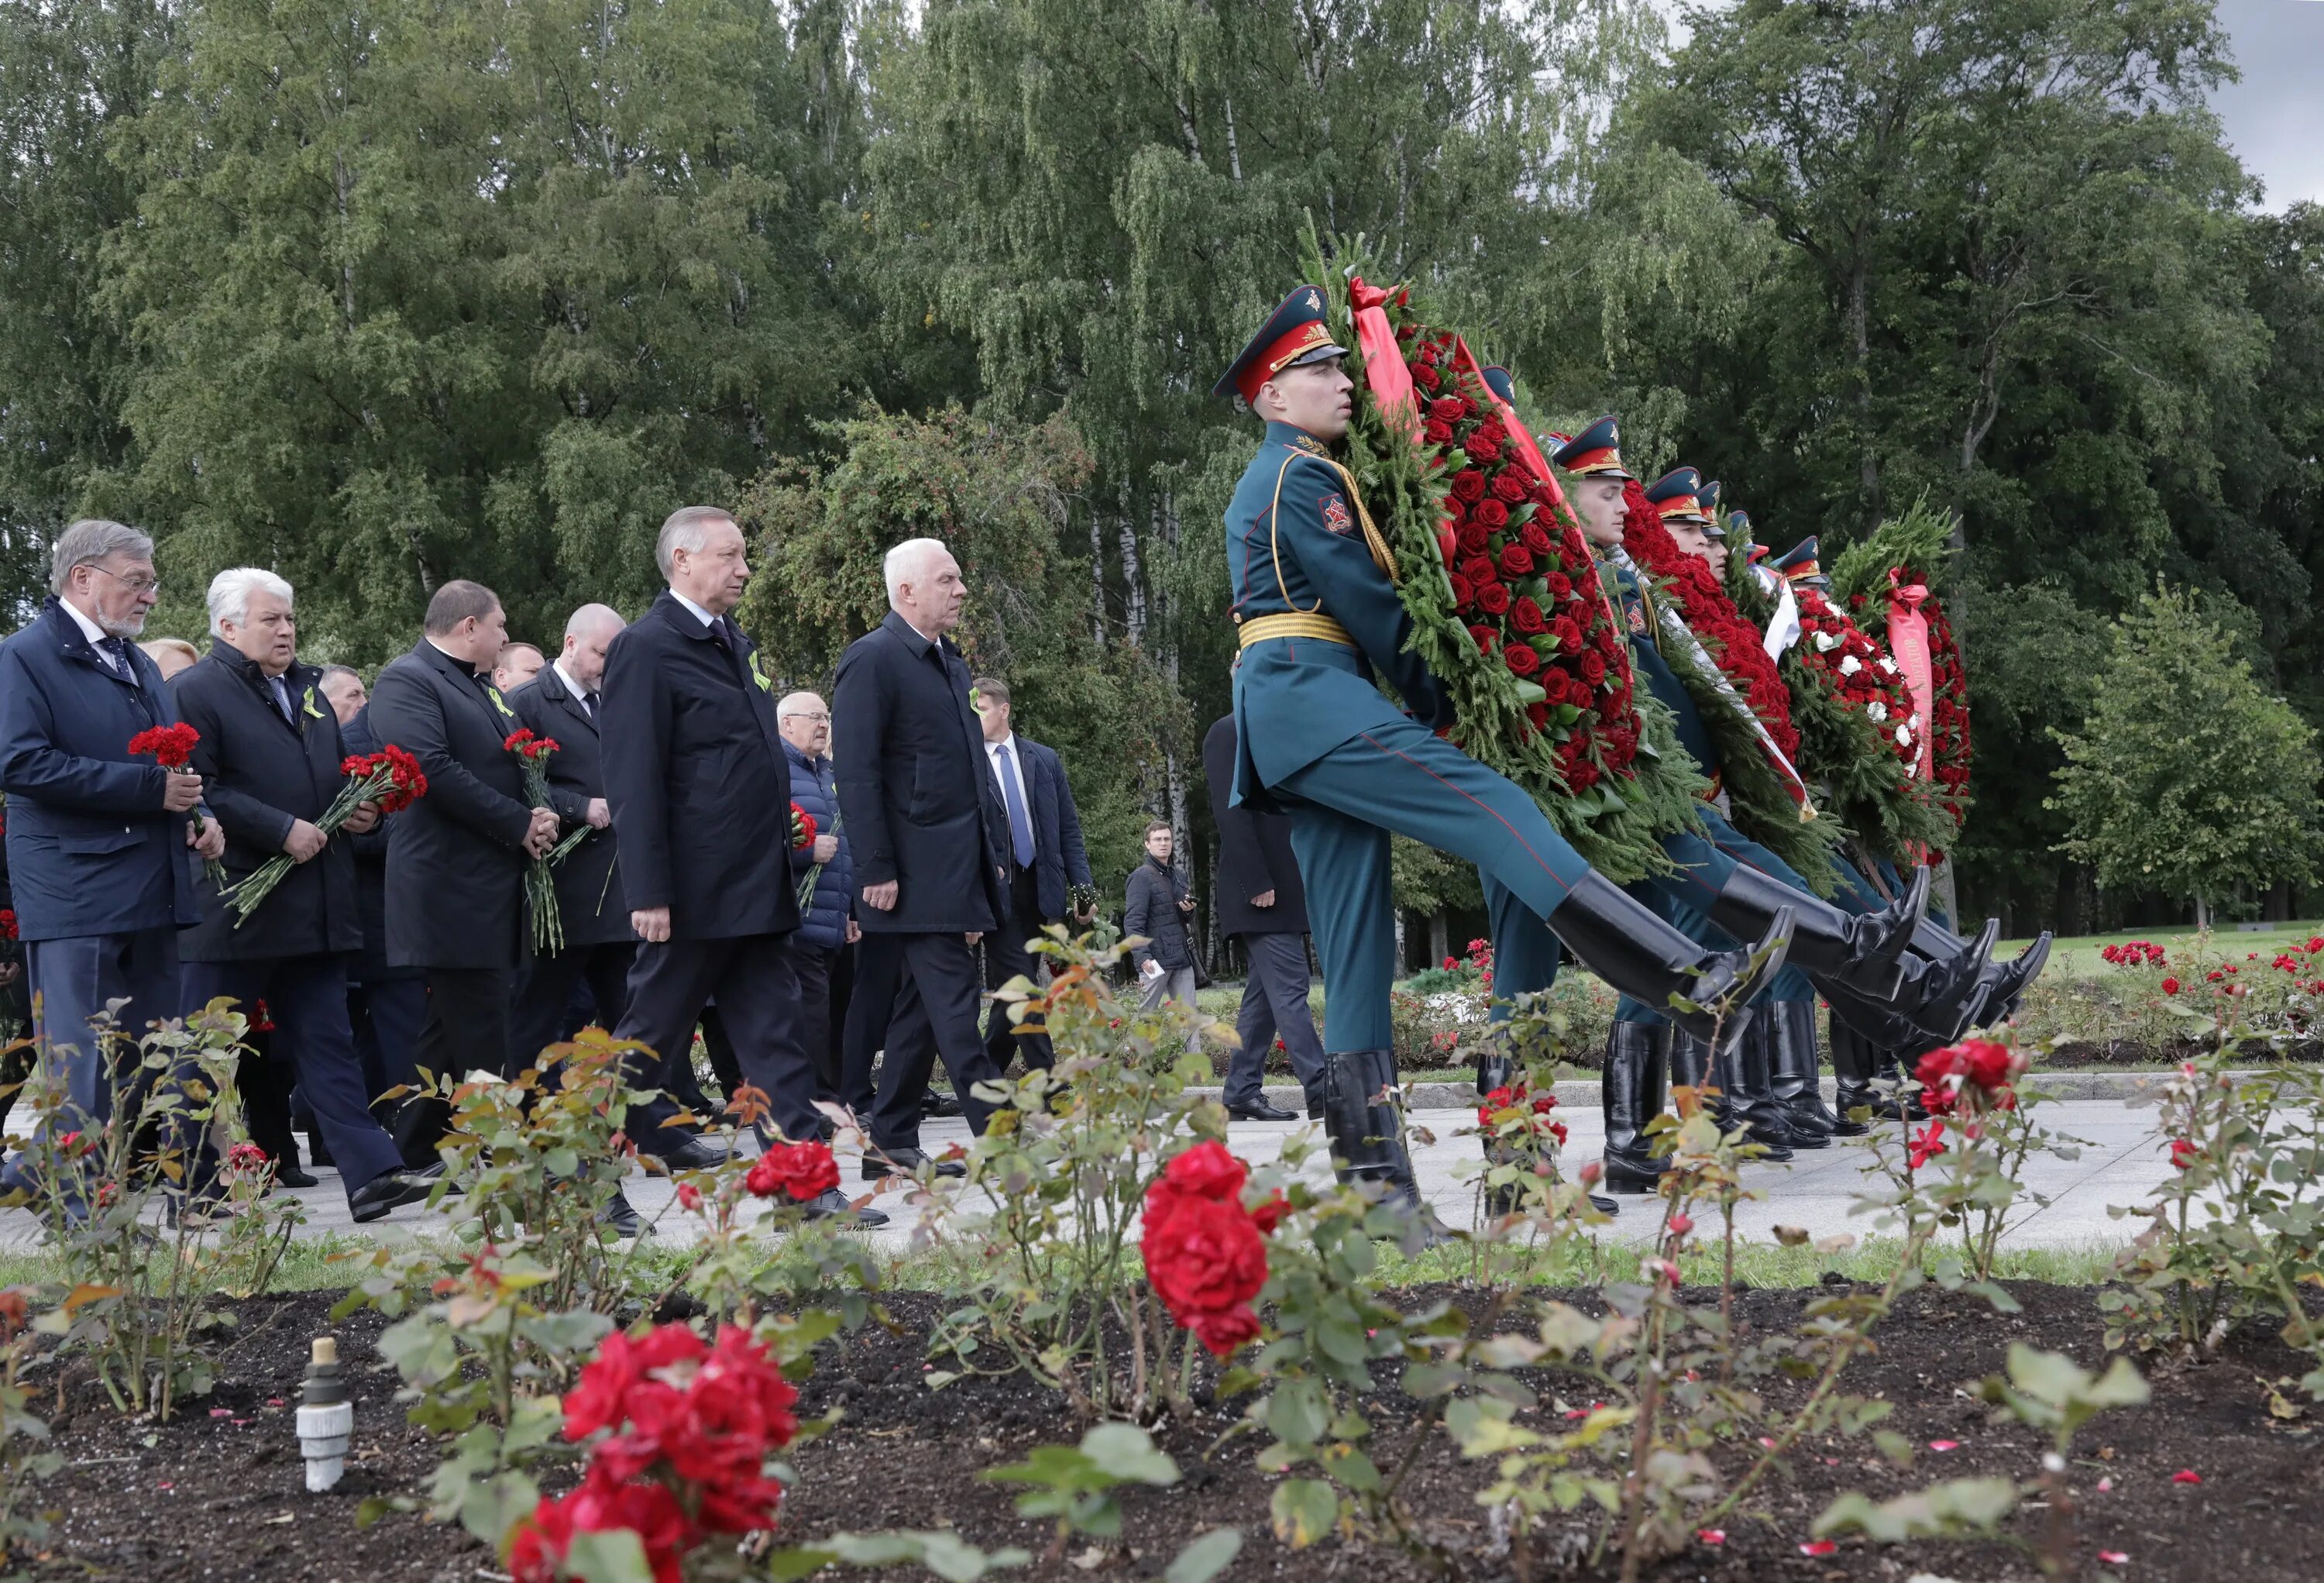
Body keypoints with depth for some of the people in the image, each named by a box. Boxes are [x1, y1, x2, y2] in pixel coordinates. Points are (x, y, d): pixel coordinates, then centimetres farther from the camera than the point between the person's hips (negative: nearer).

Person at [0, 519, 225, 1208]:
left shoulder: (140, 663, 19)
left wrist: (198, 815, 5)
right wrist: (150, 788, -19)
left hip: (151, 894, 8)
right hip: (74, 895, -8)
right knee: (81, 1072, -4)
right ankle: (73, 1210, 3)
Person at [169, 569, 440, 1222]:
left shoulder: (308, 688, 18)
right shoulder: (196, 691, -6)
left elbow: (334, 774, 27)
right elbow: (198, 790, -16)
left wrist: (360, 811, 5)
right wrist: (282, 830, -20)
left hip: (315, 904, 7)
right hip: (236, 908, -7)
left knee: (327, 1042, 5)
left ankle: (372, 1174, 1)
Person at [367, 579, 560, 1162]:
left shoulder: (484, 690, 22)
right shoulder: (406, 681, -9)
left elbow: (513, 766, 26)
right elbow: (433, 769, -21)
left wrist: (539, 813, 3)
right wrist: (520, 824, -17)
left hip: (495, 889, 10)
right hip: (454, 889, -10)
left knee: (450, 1036, 13)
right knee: (482, 1046, -8)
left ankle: (412, 1158, 20)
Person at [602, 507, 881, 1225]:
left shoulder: (736, 644, 16)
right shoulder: (646, 648, -11)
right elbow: (634, 783, -16)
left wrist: (784, 855, 18)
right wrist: (649, 894, -19)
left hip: (758, 889, 8)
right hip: (695, 892, -8)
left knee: (777, 1042, 4)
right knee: (652, 1035, 5)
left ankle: (809, 1186, 2)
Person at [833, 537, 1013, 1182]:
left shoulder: (949, 662, 18)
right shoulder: (872, 660, -9)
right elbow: (857, 774, -14)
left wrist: (995, 852, 16)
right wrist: (877, 870, -18)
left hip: (960, 868, 9)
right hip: (917, 876, -9)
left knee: (920, 1009, 11)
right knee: (953, 1006, -9)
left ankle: (891, 1146, 16)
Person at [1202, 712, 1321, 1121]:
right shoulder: (1228, 732, -6)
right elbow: (1230, 811, -14)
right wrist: (1257, 883, -19)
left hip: (1287, 890, 9)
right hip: (1263, 890, -9)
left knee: (1265, 993, 9)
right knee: (1289, 988, -10)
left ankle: (1243, 1094, 13)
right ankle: (1321, 1093, -12)